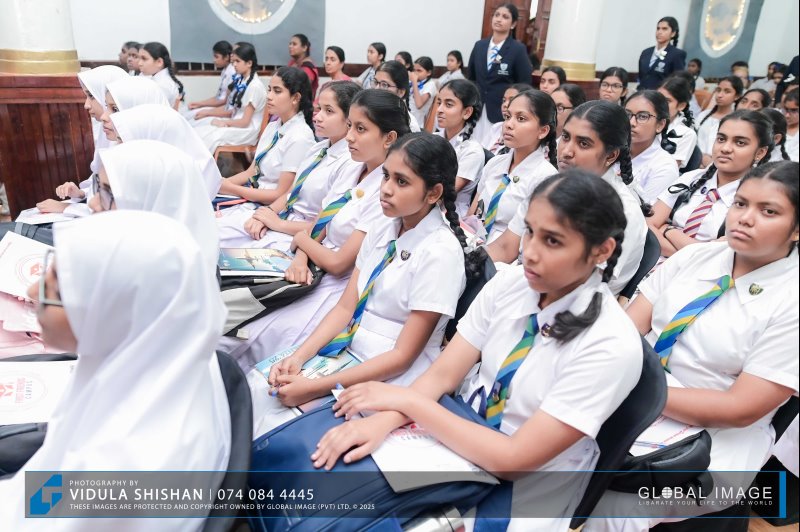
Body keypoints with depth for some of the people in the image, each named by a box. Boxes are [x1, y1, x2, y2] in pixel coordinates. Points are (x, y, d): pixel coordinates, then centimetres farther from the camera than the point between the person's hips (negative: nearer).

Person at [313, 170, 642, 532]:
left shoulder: (613, 346, -23)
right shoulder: (510, 282, -7)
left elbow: (513, 458, -24)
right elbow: (443, 374, -7)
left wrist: (407, 400, -21)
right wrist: (384, 420, -26)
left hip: (521, 492, -4)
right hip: (455, 434, 5)